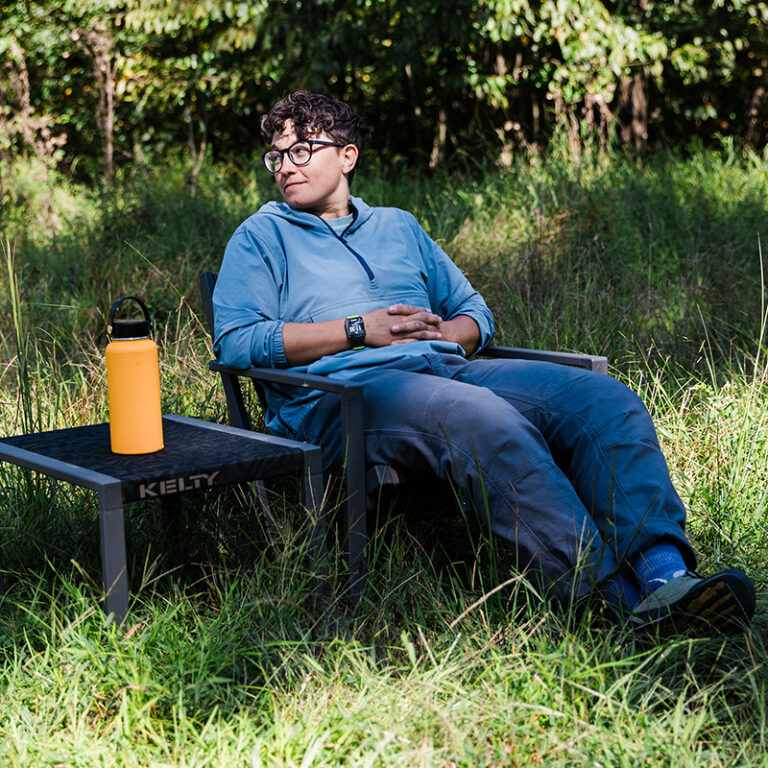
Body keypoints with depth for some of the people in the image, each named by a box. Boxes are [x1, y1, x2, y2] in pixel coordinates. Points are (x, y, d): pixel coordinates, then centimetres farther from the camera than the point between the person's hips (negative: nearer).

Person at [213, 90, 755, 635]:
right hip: (344, 390, -5)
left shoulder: (398, 226, 32)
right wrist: (360, 330, -5)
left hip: (444, 367, 6)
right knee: (489, 423, -37)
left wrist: (442, 334, 4)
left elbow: (478, 315, 30)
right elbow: (235, 342, 1)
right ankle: (613, 593, -45)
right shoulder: (261, 236, 18)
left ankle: (664, 571, -38)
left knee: (605, 400, -19)